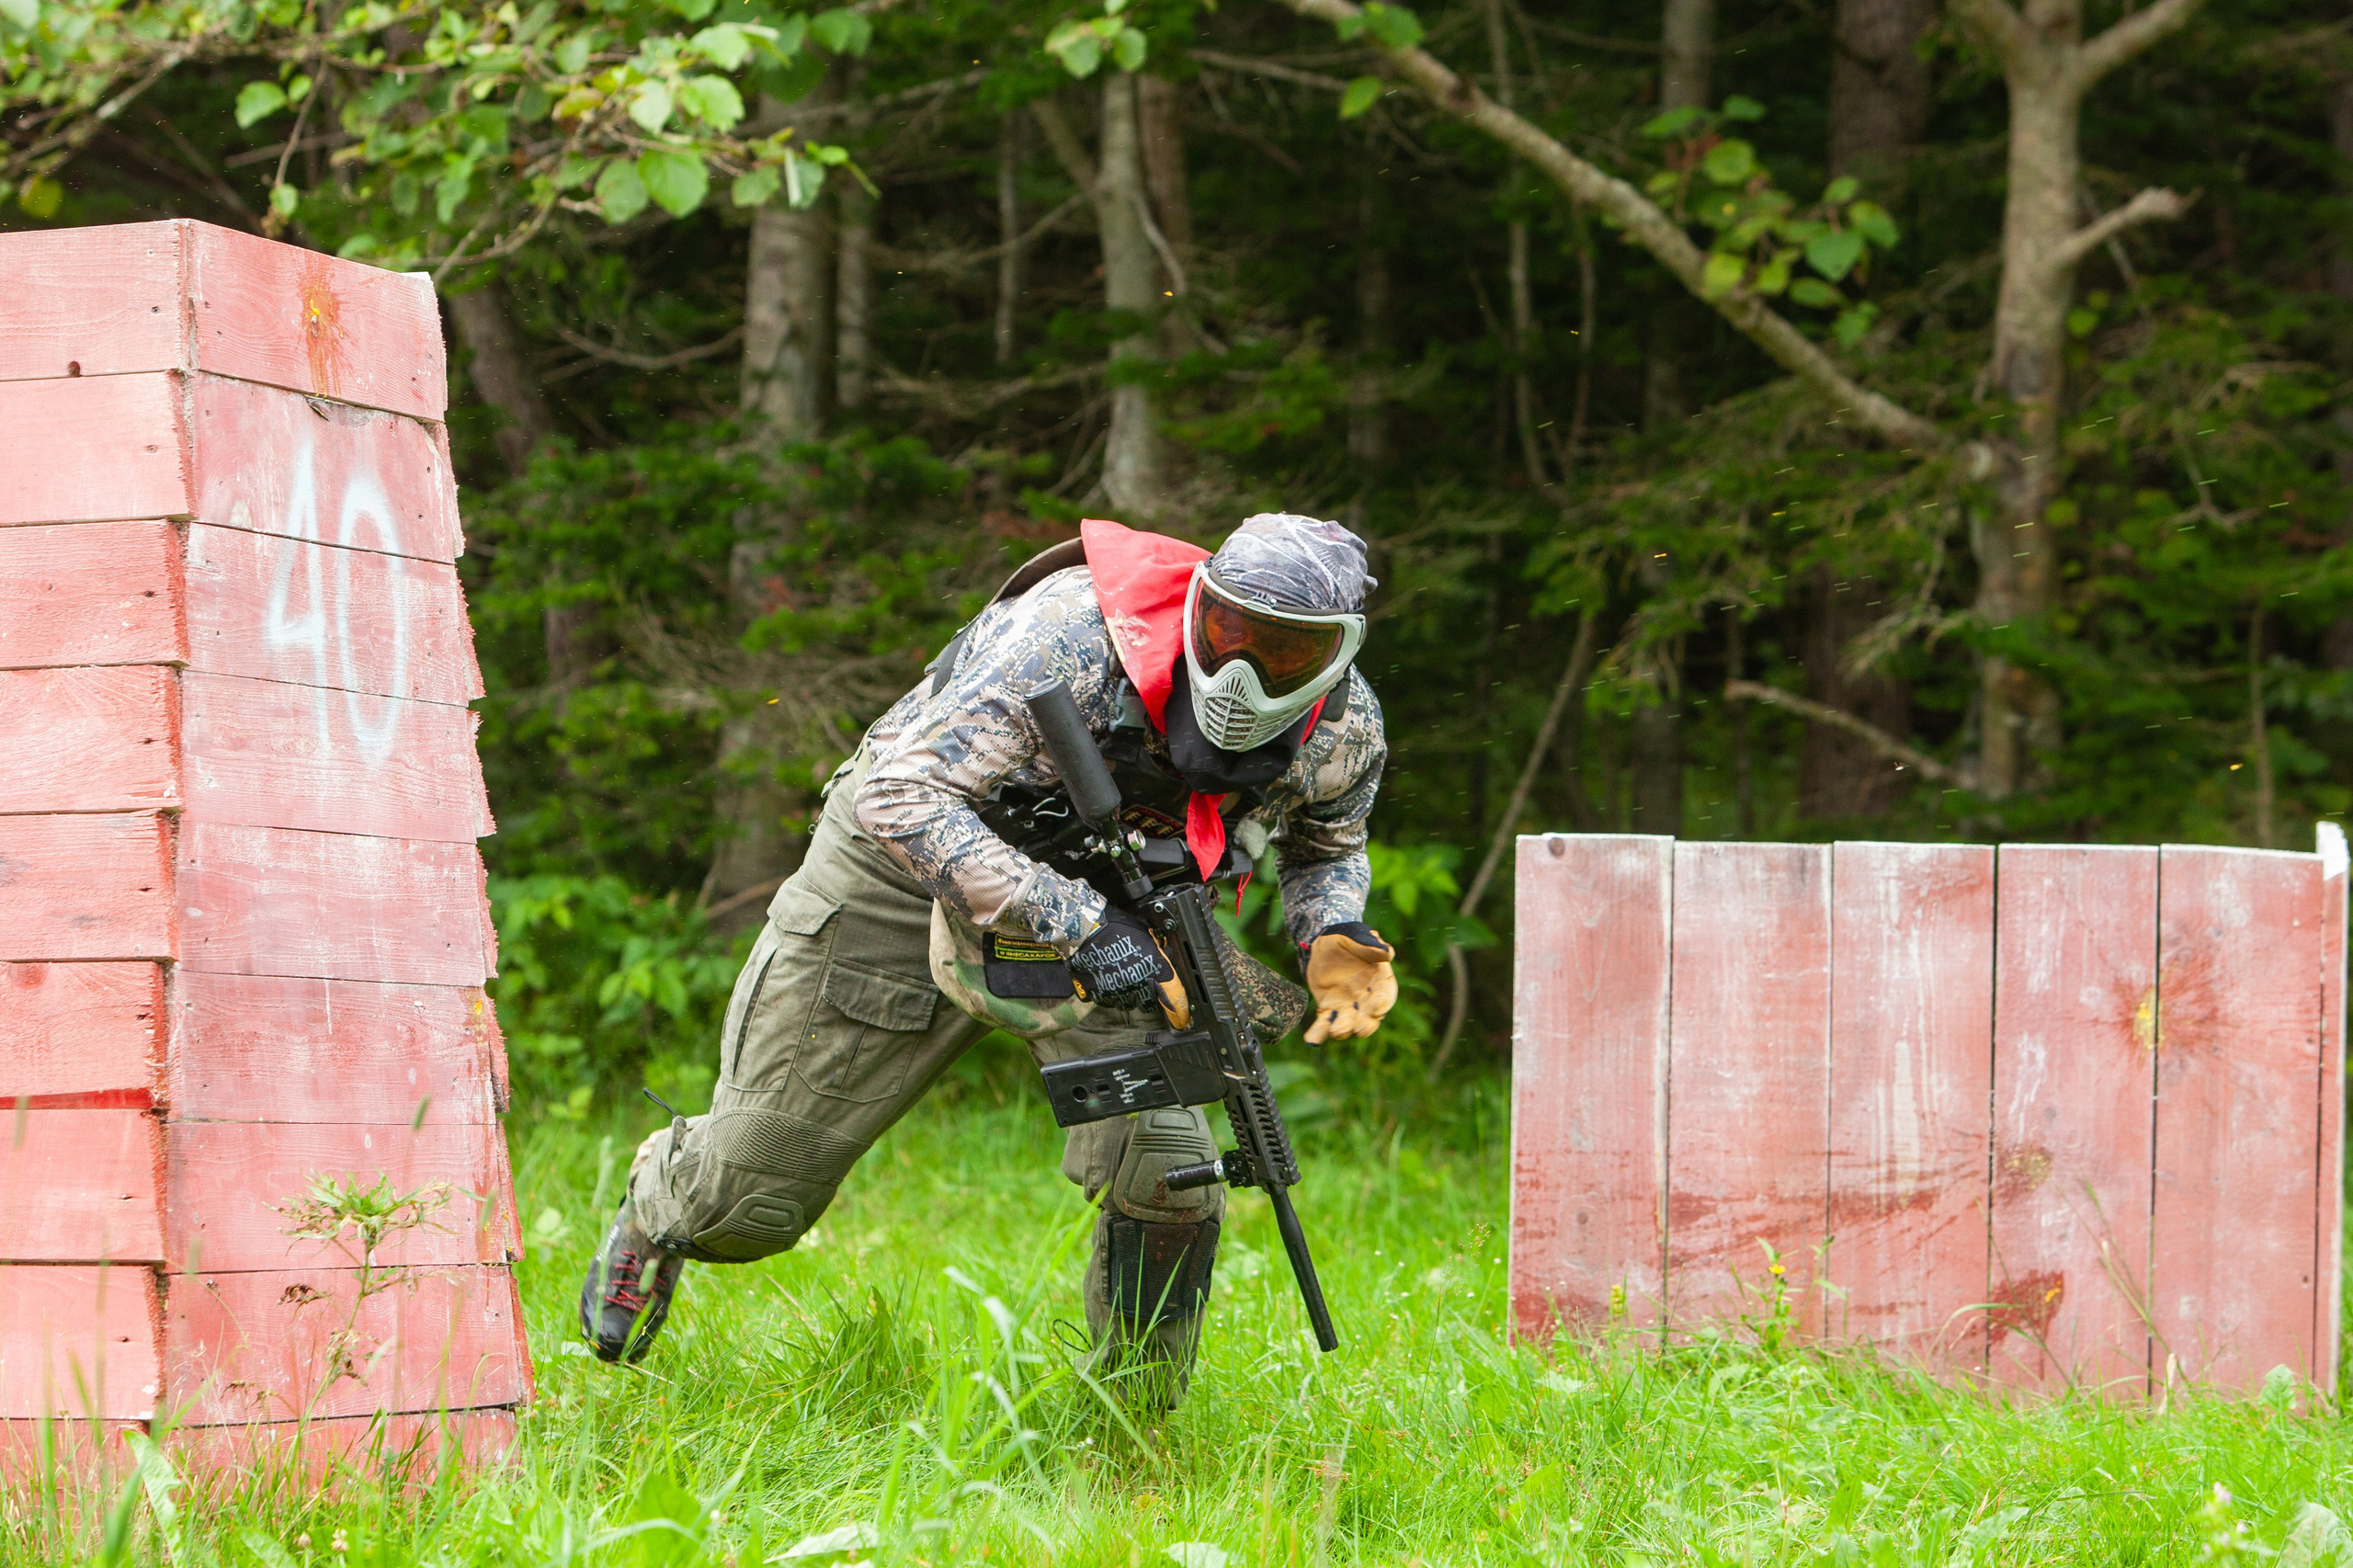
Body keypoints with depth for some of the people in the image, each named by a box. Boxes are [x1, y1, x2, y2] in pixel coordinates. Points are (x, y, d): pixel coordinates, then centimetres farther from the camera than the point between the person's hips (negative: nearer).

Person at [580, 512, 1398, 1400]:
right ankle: (659, 1208, 45)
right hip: (912, 873, -3)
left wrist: (1332, 940, -17)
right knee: (751, 1196, 5)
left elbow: (1326, 847, 7)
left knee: (1163, 1168, -20)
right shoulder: (1075, 636, -37)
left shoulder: (1344, 730, -19)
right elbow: (901, 801, -39)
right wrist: (1080, 925, -46)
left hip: (1103, 915, 3)